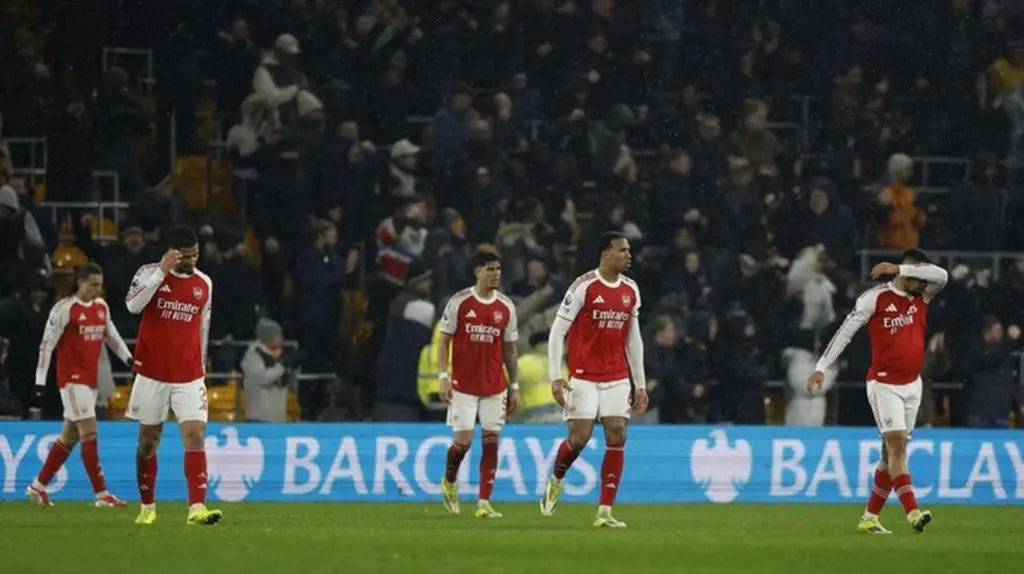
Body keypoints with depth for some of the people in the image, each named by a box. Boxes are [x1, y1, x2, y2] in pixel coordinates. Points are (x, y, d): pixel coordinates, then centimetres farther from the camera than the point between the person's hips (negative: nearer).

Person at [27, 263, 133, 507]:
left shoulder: (102, 307, 10)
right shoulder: (65, 309, -11)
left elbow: (112, 336, 22)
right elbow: (47, 345, -11)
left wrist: (129, 359, 9)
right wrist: (40, 381, -14)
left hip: (90, 379, 8)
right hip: (72, 378, -8)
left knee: (70, 435, 12)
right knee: (89, 432, -12)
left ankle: (38, 487, 23)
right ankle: (102, 495, -13)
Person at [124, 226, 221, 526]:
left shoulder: (204, 283, 6)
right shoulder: (150, 273, -5)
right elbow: (133, 305, -23)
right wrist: (162, 271, -26)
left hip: (189, 376, 2)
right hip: (152, 374, -2)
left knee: (195, 436, -13)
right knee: (148, 441, 7)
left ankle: (197, 508, -21)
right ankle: (147, 506, 22)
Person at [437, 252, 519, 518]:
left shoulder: (506, 307, 5)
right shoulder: (459, 302, -4)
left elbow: (510, 349, 11)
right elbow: (444, 341, -1)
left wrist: (514, 387, 8)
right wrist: (443, 377, -10)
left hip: (495, 386, 3)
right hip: (464, 384, -3)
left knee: (491, 441, -1)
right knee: (464, 440, -6)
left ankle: (484, 503, 1)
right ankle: (449, 481, 24)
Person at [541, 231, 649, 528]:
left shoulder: (631, 290, 8)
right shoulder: (584, 287, -9)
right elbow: (557, 331, -8)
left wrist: (640, 384, 14)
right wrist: (555, 376, -15)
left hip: (617, 378, 5)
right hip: (584, 377, -5)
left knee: (617, 437, -6)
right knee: (579, 438, -8)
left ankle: (605, 512, -4)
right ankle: (556, 481, 25)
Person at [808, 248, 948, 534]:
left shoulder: (921, 296, 8)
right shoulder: (875, 298, -8)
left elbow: (941, 275, -10)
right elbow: (845, 331, -7)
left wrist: (899, 269, -16)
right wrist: (821, 368, -11)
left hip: (912, 383, 6)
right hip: (884, 384, -6)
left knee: (893, 451, 7)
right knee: (897, 444, -15)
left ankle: (870, 518, 13)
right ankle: (912, 513, -24)